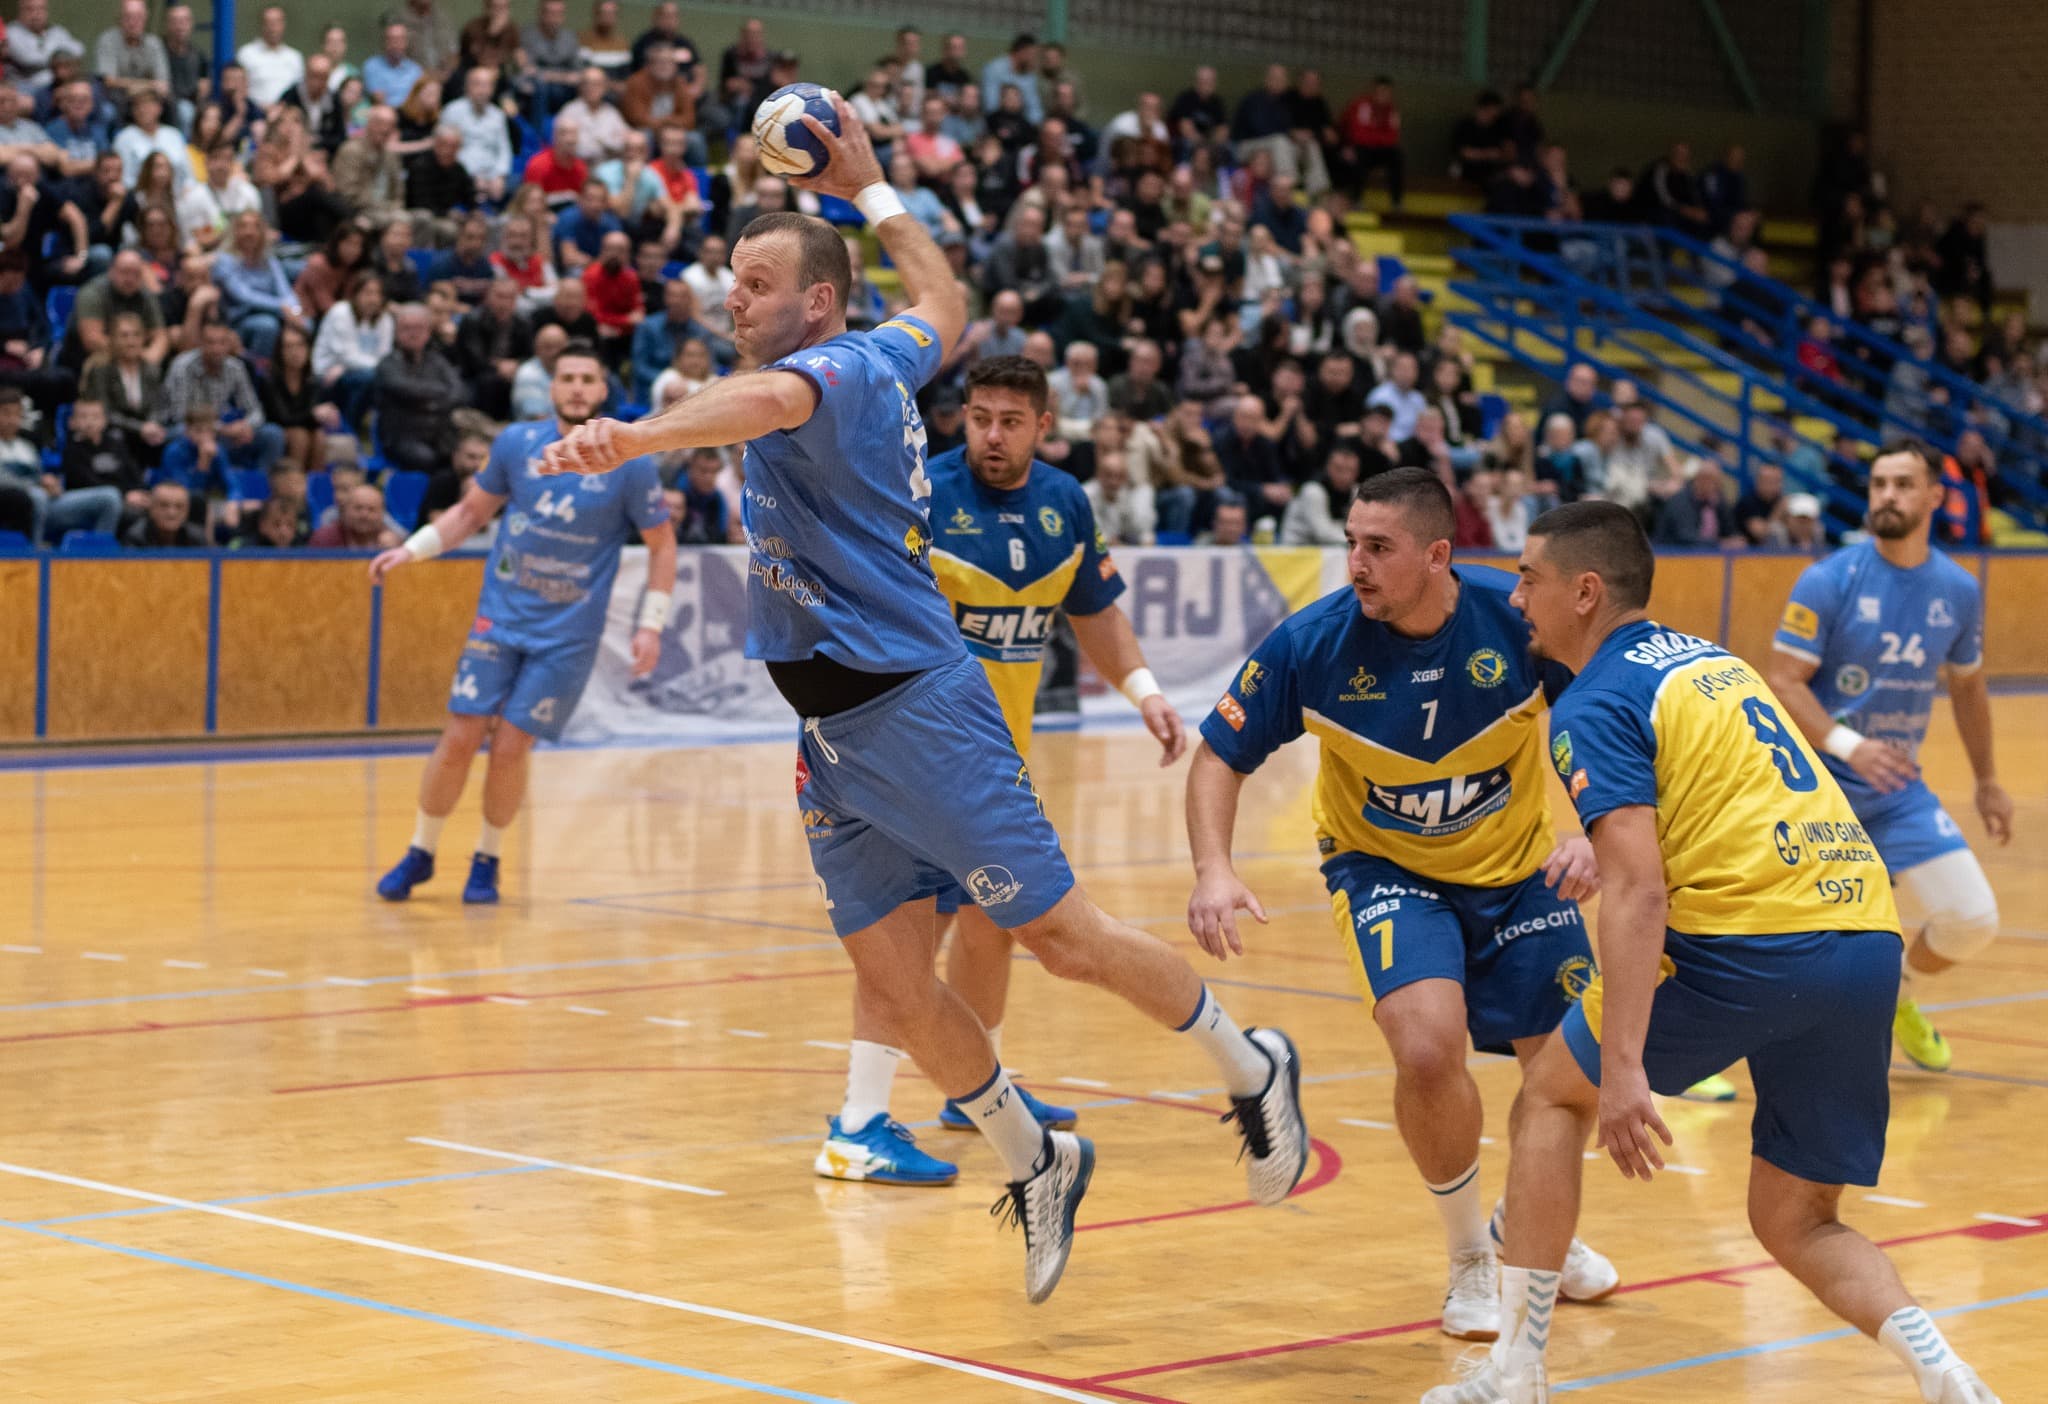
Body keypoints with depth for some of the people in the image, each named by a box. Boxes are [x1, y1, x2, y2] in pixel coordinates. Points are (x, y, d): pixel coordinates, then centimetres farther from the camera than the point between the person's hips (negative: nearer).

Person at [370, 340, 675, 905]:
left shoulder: (632, 463, -8)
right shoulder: (517, 442, -1)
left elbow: (662, 545, 1)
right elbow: (472, 510, 12)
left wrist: (651, 623, -6)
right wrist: (411, 549, 1)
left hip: (567, 635, -2)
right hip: (500, 618, 2)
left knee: (511, 747, -6)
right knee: (460, 737, -3)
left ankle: (487, 862, 16)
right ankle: (420, 854, 15)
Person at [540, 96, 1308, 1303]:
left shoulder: (843, 366, -13)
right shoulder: (887, 359, 13)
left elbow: (766, 401, -38)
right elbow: (944, 307, 36)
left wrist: (641, 435, -56)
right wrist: (872, 189, 44)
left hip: (915, 706, -9)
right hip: (835, 737, 9)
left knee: (1064, 937, 0)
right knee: (895, 988, 5)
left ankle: (1253, 1067, 19)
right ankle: (1035, 1165, 22)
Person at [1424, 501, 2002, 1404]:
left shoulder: (1594, 704, -3)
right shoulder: (1711, 660, 23)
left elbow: (1638, 889, -15)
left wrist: (1624, 1066, -20)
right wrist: (1604, 861, 47)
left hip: (1749, 945, -7)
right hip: (1869, 935, 7)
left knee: (1555, 1092, 16)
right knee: (1796, 1224, 17)